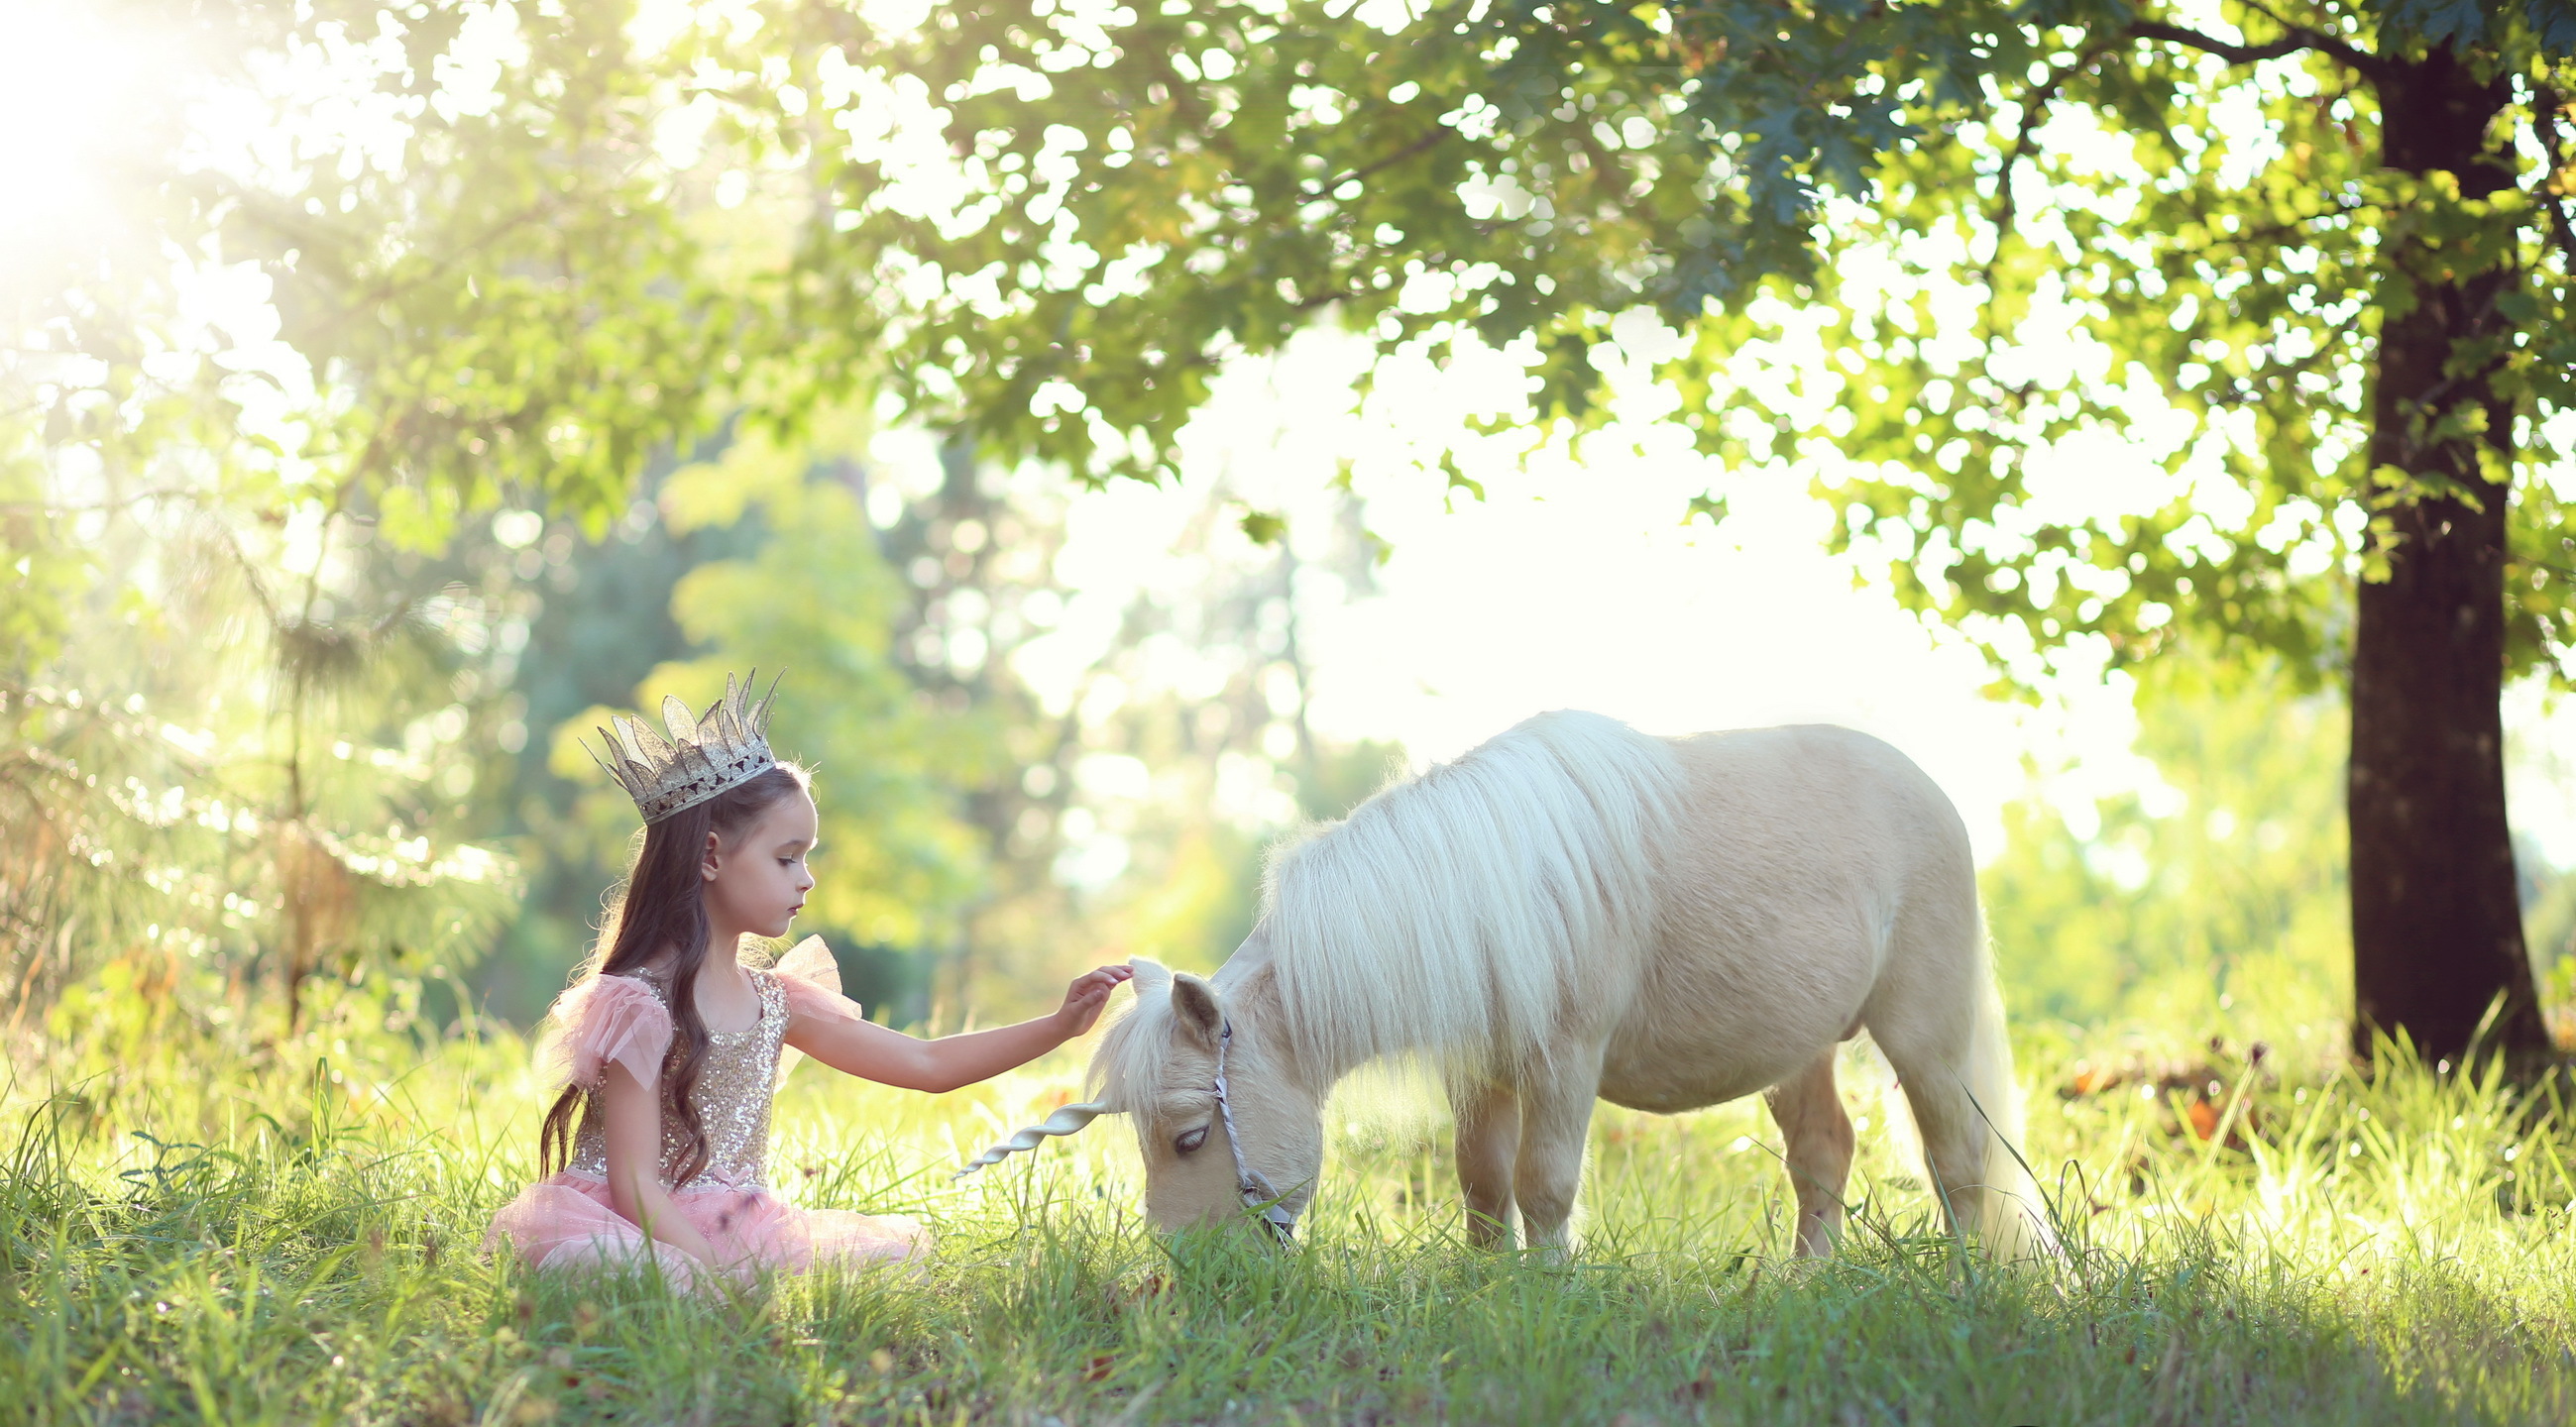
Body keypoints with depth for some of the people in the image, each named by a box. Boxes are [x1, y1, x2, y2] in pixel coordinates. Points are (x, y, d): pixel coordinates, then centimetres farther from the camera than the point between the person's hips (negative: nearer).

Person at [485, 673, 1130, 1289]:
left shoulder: (775, 1002, 11)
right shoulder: (641, 1002, -12)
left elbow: (927, 1064, 13)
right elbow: (635, 1184, -16)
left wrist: (1059, 1026, 5)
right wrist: (719, 1275, -26)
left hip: (735, 1232, 8)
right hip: (645, 1234, -8)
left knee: (905, 1247, -12)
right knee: (590, 1257, -41)